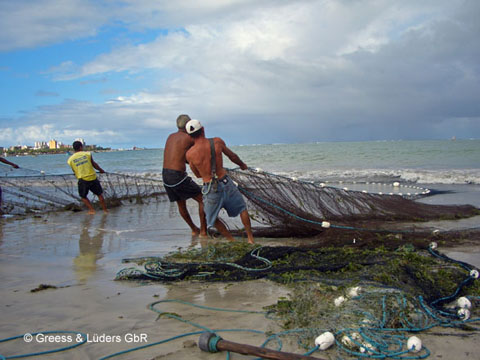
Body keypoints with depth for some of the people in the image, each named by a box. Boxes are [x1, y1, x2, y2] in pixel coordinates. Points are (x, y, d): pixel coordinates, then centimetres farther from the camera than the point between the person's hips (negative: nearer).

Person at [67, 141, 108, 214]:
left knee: (83, 196, 21)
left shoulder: (70, 159, 1)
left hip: (82, 180, 0)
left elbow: (74, 171, 11)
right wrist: (101, 170, 25)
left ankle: (91, 210, 13)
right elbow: (94, 164, 8)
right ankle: (105, 210, 21)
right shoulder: (87, 154, -2)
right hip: (93, 178, 0)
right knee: (99, 194, 16)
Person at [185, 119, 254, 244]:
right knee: (242, 208, 23)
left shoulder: (190, 154, -10)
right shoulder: (217, 142, -8)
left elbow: (198, 175, 5)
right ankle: (250, 239, 23)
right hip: (226, 182, 1)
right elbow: (232, 156, 10)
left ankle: (232, 240, 22)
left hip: (210, 188, -1)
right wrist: (242, 164, 30)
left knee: (213, 219, 22)